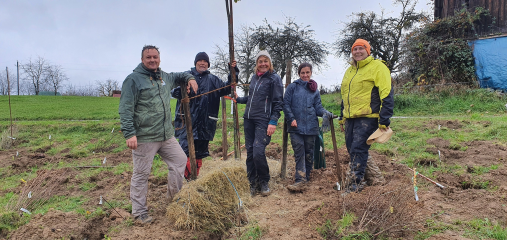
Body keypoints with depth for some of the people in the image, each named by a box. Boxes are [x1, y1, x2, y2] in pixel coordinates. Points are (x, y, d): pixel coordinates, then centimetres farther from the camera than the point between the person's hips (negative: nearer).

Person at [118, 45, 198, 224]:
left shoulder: (164, 77, 14)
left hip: (167, 136, 7)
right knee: (141, 174, 2)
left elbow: (178, 76, 38)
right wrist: (129, 133, -20)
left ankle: (174, 198, 29)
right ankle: (139, 212, 15)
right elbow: (125, 109, -12)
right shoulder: (133, 80, -8)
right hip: (144, 138, -7)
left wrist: (190, 78, 16)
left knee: (180, 161, 12)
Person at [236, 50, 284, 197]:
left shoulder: (274, 78, -2)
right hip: (249, 119, 6)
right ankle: (253, 183, 16)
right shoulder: (254, 77, 16)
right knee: (249, 152, 5)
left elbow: (278, 102, -7)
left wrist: (273, 122, -15)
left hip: (263, 121, -6)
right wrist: (238, 99, 22)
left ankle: (264, 182, 7)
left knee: (258, 152, -16)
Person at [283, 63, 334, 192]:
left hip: (310, 126, 3)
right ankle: (299, 180, -15)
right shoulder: (292, 87, 6)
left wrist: (325, 113, -12)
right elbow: (286, 104, 1)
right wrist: (291, 119, -10)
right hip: (296, 127, -3)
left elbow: (318, 107, 9)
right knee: (299, 152, -11)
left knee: (309, 153, 7)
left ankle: (306, 178, 20)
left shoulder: (315, 90, 15)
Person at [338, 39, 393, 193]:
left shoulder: (377, 67, -4)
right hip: (350, 118, 8)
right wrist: (342, 118, 24)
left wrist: (384, 120, -16)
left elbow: (386, 95, -10)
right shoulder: (349, 71, 20)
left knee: (358, 150, -10)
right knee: (352, 150, 9)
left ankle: (355, 184, -3)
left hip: (367, 118, -8)